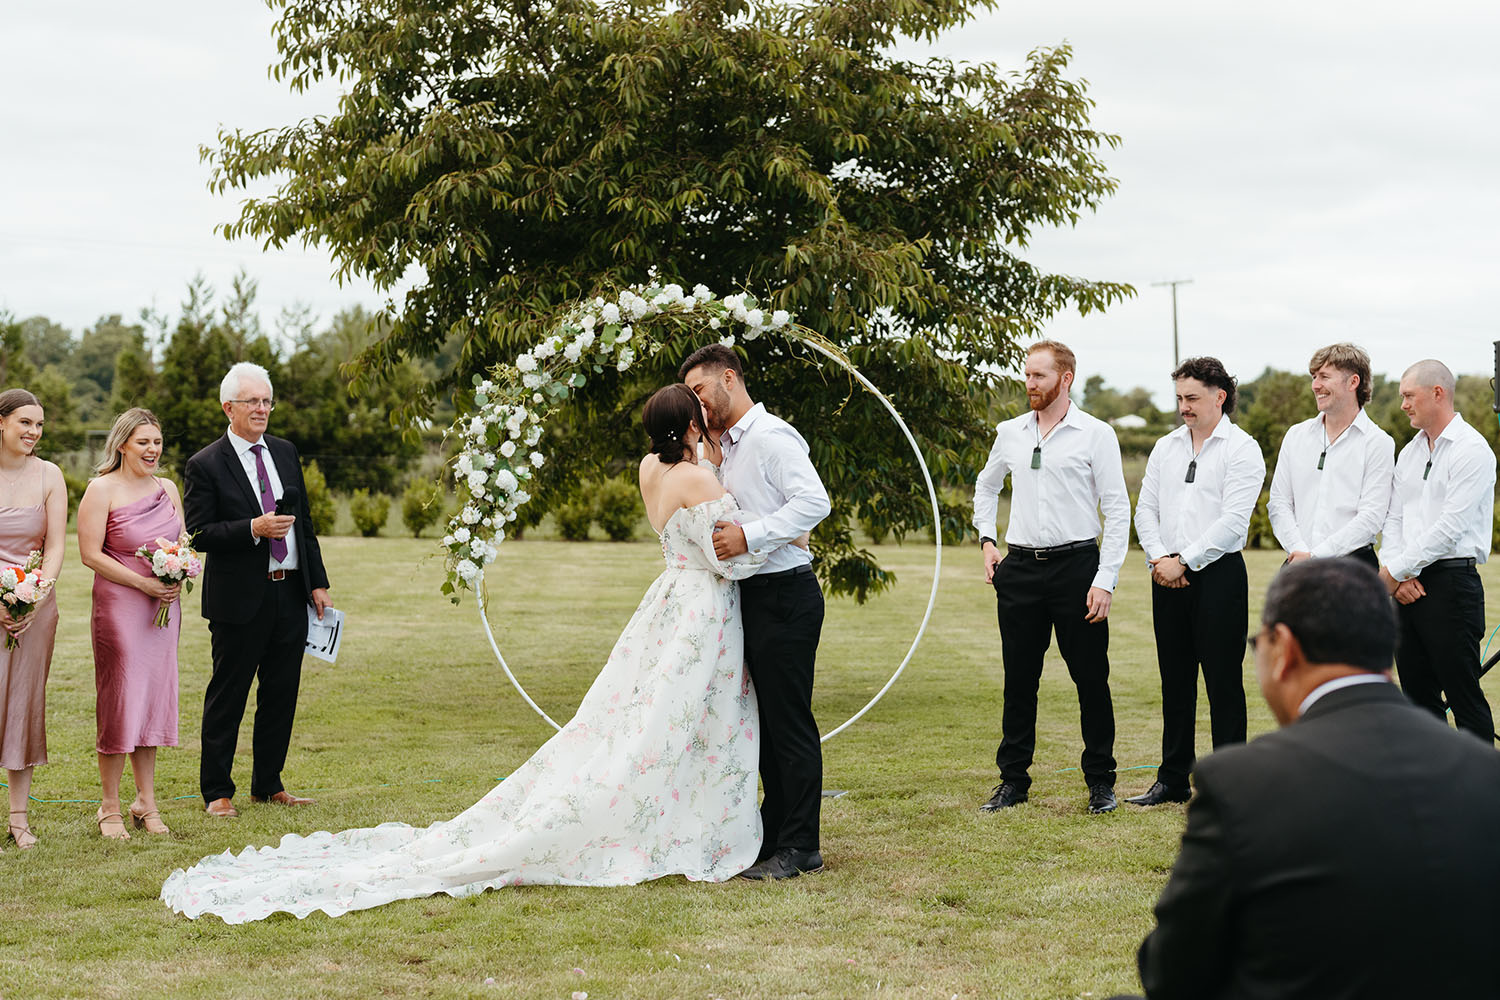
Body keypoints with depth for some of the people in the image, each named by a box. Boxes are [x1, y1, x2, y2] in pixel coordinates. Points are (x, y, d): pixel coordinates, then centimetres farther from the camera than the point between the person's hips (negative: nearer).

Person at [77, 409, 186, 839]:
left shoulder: (167, 488, 10)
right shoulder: (102, 490, -8)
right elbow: (89, 553, -11)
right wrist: (143, 583, -16)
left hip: (164, 607, 6)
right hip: (119, 606, -6)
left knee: (152, 700, 10)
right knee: (118, 704, -2)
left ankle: (146, 803, 19)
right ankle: (110, 809, 8)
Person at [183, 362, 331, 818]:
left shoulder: (286, 452, 12)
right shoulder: (205, 465, -6)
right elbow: (198, 534, -11)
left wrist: (318, 582, 11)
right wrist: (253, 529, -22)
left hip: (290, 594, 6)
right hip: (240, 598, -6)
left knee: (282, 694, 11)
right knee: (227, 696, 2)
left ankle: (268, 784, 23)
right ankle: (217, 790, 12)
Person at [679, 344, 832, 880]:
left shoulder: (772, 437, -11)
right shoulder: (728, 446, 18)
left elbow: (814, 501, -23)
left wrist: (749, 536, -26)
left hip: (785, 595, -10)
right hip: (754, 595, 10)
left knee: (789, 721, -6)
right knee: (765, 719, 14)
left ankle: (799, 847, -1)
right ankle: (774, 834, 22)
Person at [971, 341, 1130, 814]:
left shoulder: (1096, 435, -4)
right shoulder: (1009, 434, 9)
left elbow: (1118, 511, -5)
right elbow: (986, 486, 28)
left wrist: (1105, 580, -12)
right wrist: (986, 539, 13)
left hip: (1076, 565, -4)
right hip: (1020, 568, 4)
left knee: (1091, 678, 1)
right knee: (1018, 678, 8)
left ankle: (1100, 780, 11)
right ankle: (1013, 778, 17)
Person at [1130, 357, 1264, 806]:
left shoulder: (1241, 449, -5)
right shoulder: (1166, 447, 14)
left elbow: (1233, 521, -13)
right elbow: (1146, 509, 12)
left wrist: (1183, 562, -14)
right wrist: (1159, 557, -5)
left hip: (1217, 573, -6)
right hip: (1168, 578, 6)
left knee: (1223, 681, -2)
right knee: (1175, 680, 11)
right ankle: (1172, 781, 19)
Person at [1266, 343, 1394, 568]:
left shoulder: (1378, 443, 1)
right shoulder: (1296, 436, 15)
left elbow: (1371, 517, -7)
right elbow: (1278, 504, 10)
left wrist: (1315, 556, -12)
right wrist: (1299, 550, -7)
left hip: (1353, 566, -3)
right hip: (1298, 565, 3)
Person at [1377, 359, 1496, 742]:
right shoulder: (1410, 452, 16)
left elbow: (1450, 527, -15)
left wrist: (1396, 570, -12)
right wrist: (1395, 573, -3)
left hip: (1451, 582, -8)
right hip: (1408, 588, 8)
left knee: (1464, 695, -6)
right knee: (1417, 696, 10)